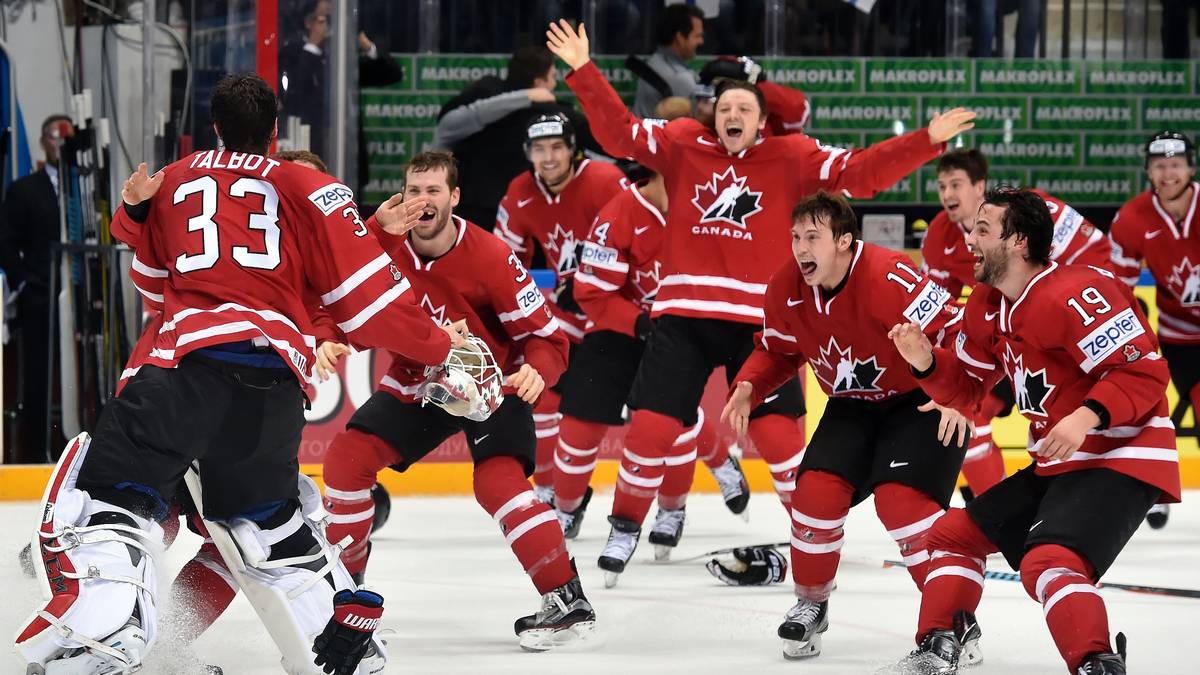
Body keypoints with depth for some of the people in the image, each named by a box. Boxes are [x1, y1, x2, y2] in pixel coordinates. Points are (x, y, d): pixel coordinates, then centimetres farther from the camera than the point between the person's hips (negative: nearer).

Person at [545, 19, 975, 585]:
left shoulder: (792, 158, 1)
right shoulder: (682, 145, 5)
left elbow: (862, 172, -4)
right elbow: (618, 132, 2)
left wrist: (927, 141, -13)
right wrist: (583, 71, -8)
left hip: (758, 319, -1)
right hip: (683, 315, 1)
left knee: (778, 434, -6)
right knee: (650, 426, -1)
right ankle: (625, 526, 21)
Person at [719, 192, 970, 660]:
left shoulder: (889, 278, -32)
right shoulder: (786, 289, -10)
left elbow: (956, 330, -30)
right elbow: (778, 351, 8)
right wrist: (748, 386, -11)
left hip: (924, 402, -6)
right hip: (853, 406, 6)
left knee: (902, 500, -23)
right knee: (816, 492, -10)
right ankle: (811, 603, 14)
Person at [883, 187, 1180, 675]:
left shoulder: (1074, 295, -22)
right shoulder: (987, 306, 8)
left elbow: (1145, 371, -24)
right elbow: (967, 387, 16)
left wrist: (1088, 416, -35)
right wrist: (926, 361, -3)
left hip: (1121, 460, -10)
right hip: (1056, 465, 11)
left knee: (1048, 561, -31)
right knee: (955, 532, 16)